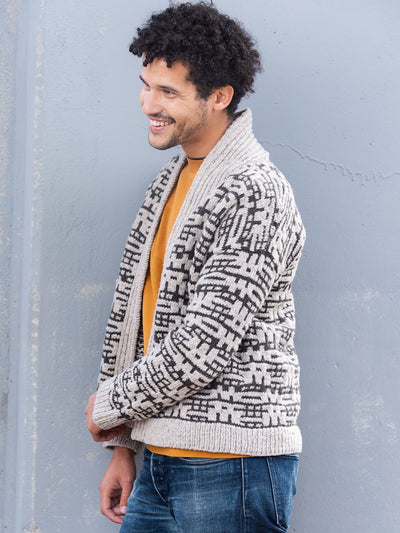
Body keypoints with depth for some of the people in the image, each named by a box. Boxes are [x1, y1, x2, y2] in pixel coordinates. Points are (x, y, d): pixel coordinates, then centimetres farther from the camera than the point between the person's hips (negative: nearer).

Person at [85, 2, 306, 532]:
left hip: (230, 469, -8)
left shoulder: (257, 195, -15)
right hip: (161, 463, 8)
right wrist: (123, 446, 14)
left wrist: (108, 407, -6)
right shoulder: (169, 184, 13)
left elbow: (202, 349, -19)